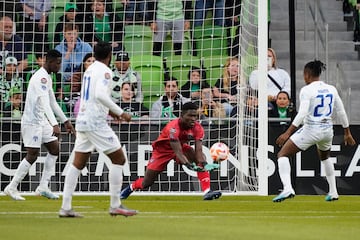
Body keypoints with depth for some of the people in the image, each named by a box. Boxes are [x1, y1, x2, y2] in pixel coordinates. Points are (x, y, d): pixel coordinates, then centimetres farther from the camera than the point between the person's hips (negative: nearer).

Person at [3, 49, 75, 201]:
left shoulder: (47, 78, 13)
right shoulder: (41, 77, -19)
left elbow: (52, 103, 23)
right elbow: (44, 103, -31)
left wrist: (65, 121, 22)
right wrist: (54, 125, -39)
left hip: (42, 120, 10)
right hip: (32, 121, -10)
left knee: (54, 149, 7)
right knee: (32, 155, -9)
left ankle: (43, 187, 9)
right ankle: (11, 188, 0)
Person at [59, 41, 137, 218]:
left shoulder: (89, 69, 17)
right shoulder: (104, 71, -9)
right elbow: (100, 95, -24)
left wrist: (109, 111, 25)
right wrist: (120, 112, -20)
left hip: (82, 122, 9)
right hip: (96, 123, -9)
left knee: (78, 163, 8)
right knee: (119, 159, -1)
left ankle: (65, 208, 3)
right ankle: (115, 206, -2)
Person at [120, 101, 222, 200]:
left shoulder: (197, 128, -22)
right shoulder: (173, 127, -36)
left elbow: (198, 150, -28)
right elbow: (177, 152, -42)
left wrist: (204, 164, -49)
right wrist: (188, 164, -60)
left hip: (181, 146, 4)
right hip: (162, 150, -4)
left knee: (201, 159, -27)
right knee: (146, 183, 1)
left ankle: (207, 192, -32)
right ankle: (131, 187, 36)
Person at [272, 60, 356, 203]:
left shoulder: (307, 90, -12)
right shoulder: (331, 89, 6)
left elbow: (302, 114, -22)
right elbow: (341, 112, 11)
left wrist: (288, 133, -23)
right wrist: (347, 133, 21)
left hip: (310, 130, -6)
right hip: (327, 130, 6)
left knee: (282, 154, 0)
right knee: (325, 157, 35)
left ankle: (287, 188, -21)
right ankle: (333, 192, 35)